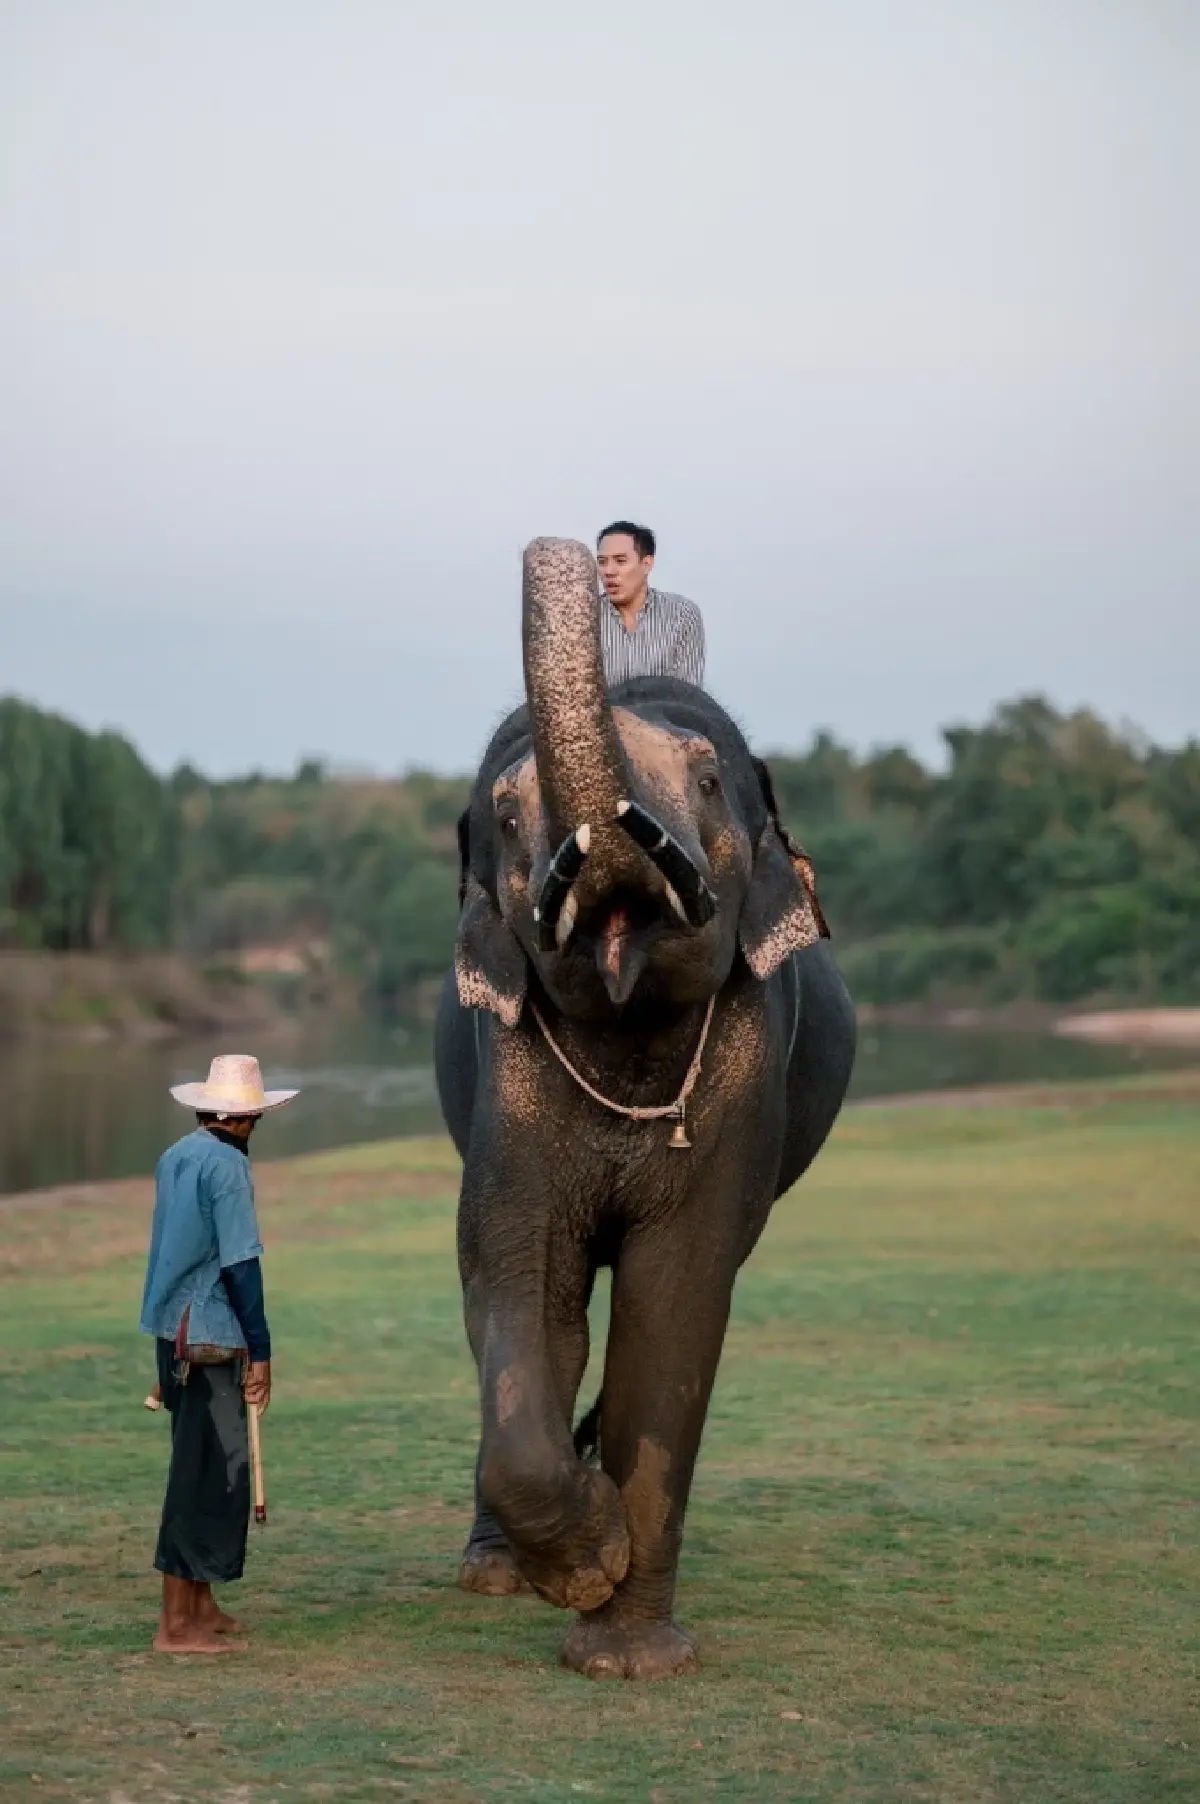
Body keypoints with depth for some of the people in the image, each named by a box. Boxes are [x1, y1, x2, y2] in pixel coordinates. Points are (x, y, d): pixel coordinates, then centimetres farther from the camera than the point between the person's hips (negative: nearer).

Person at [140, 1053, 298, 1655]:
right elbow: (240, 1265, -16)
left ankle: (198, 1604, 24)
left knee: (202, 1466, 17)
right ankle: (178, 1624, -5)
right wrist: (260, 1350, -12)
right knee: (206, 1474, -6)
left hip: (173, 1330, 9)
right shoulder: (226, 1166, -14)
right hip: (209, 1336, -9)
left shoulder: (175, 1158, 12)